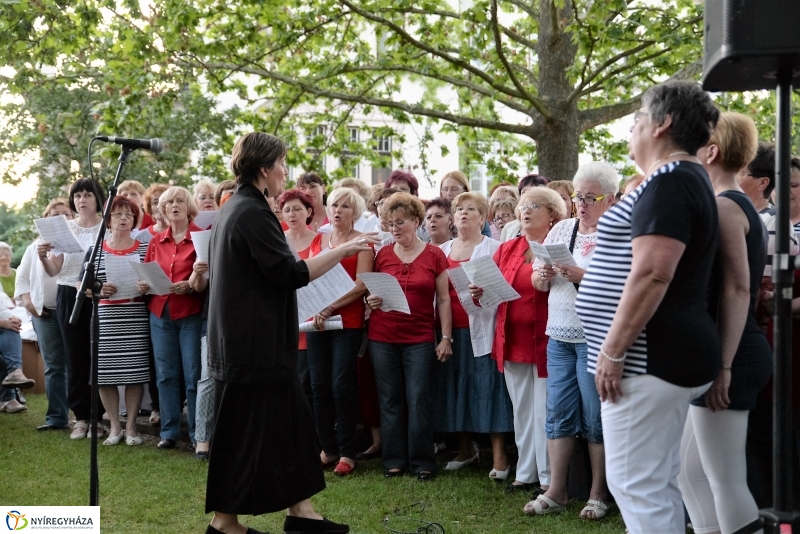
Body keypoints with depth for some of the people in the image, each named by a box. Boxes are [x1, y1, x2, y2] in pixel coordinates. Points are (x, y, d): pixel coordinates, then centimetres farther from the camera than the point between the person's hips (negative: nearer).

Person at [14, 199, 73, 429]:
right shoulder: (36, 246, 15)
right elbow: (23, 276, 16)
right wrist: (27, 299, 1)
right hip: (45, 313, 3)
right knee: (53, 366, 6)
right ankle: (56, 417, 9)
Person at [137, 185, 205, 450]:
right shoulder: (156, 241, 12)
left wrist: (190, 285, -21)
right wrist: (142, 285, -2)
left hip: (191, 313, -4)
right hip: (160, 313, 4)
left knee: (193, 374, -4)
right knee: (165, 374, 6)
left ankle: (197, 434, 3)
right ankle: (169, 431, 14)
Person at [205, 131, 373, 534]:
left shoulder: (235, 208, 13)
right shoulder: (253, 213, -18)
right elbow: (289, 274, -21)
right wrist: (343, 249, -15)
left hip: (253, 341, 10)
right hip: (254, 342, -10)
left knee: (290, 419, 12)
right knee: (245, 428, -1)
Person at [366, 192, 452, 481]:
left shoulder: (434, 255, 1)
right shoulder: (382, 254, 6)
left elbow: (444, 299, 3)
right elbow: (372, 291, 17)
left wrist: (446, 337, -2)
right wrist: (371, 301, -7)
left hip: (420, 338, -2)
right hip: (383, 337, 2)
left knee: (419, 400, -2)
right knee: (390, 401, 5)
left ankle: (422, 462, 7)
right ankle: (394, 460, 14)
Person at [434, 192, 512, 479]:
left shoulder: (494, 248, 1)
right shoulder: (443, 250, 15)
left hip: (481, 329, -5)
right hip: (451, 329, 5)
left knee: (488, 388, -5)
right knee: (455, 387, 8)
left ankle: (499, 455, -1)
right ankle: (466, 449, 22)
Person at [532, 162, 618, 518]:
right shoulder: (561, 229, 12)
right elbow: (538, 284, 14)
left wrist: (582, 276, -25)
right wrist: (543, 275, -8)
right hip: (559, 335, 6)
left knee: (596, 417, 2)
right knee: (558, 413, 8)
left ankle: (598, 494, 13)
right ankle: (556, 491, 16)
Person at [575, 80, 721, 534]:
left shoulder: (668, 182, -15)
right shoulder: (686, 179, 18)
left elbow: (651, 275, -24)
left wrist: (612, 349, -20)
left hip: (651, 356, -11)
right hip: (670, 352, 11)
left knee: (635, 483, -6)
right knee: (659, 481, 15)